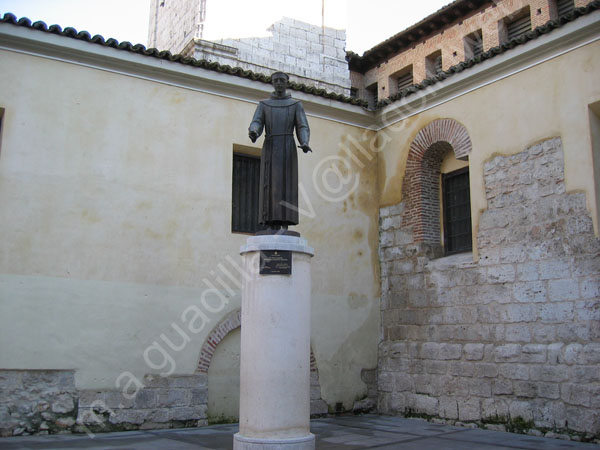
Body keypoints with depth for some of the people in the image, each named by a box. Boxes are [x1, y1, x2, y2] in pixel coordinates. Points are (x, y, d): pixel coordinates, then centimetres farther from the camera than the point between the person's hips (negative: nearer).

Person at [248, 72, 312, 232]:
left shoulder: (296, 104, 13)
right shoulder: (263, 105, 15)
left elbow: (303, 129, 2)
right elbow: (256, 125, -1)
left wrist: (305, 144, -21)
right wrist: (253, 133, -28)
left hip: (288, 149, -1)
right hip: (270, 150, 1)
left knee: (286, 185, -10)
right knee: (270, 185, -8)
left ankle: (284, 226, -11)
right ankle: (272, 227, -8)